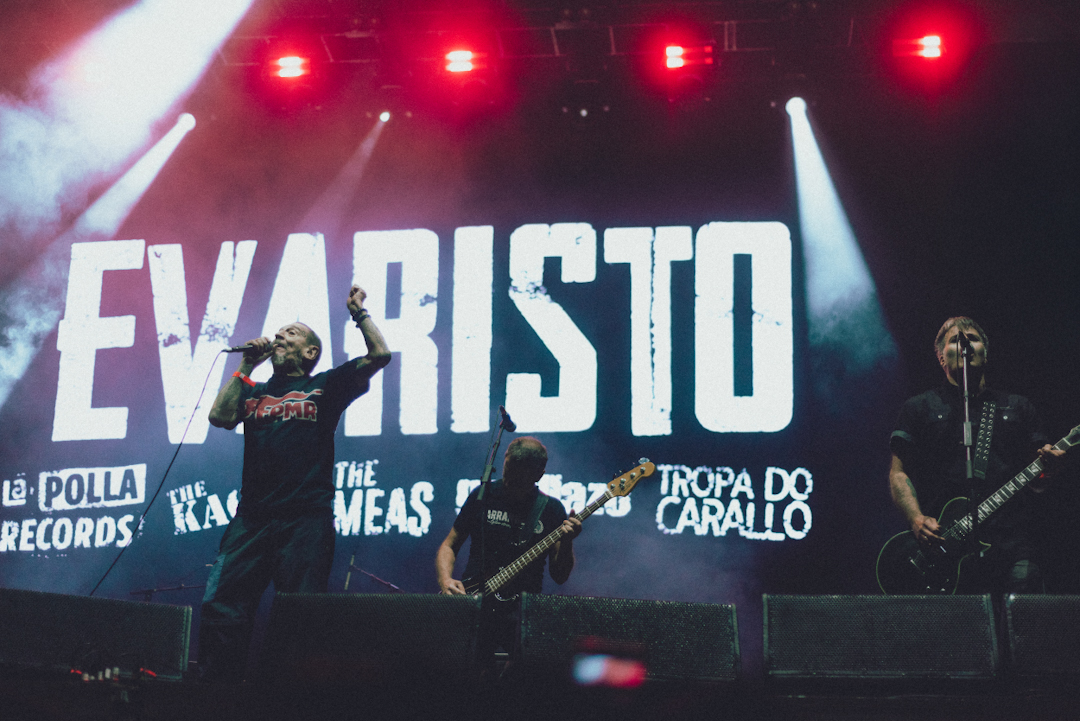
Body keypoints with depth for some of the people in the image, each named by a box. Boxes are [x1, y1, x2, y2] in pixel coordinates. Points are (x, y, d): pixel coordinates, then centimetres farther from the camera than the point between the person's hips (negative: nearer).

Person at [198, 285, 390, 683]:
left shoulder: (325, 386, 13)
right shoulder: (255, 391, 22)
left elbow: (379, 355, 4)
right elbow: (220, 417, 4)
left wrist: (359, 313, 8)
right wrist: (245, 367, 11)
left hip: (305, 517, -3)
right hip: (252, 516, 3)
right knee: (221, 604, -6)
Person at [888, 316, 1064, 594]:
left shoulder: (1018, 408, 23)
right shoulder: (919, 408, 17)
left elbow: (1036, 483, 20)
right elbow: (898, 474, 9)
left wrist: (1047, 466, -5)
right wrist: (917, 519, -9)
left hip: (1012, 546, 2)